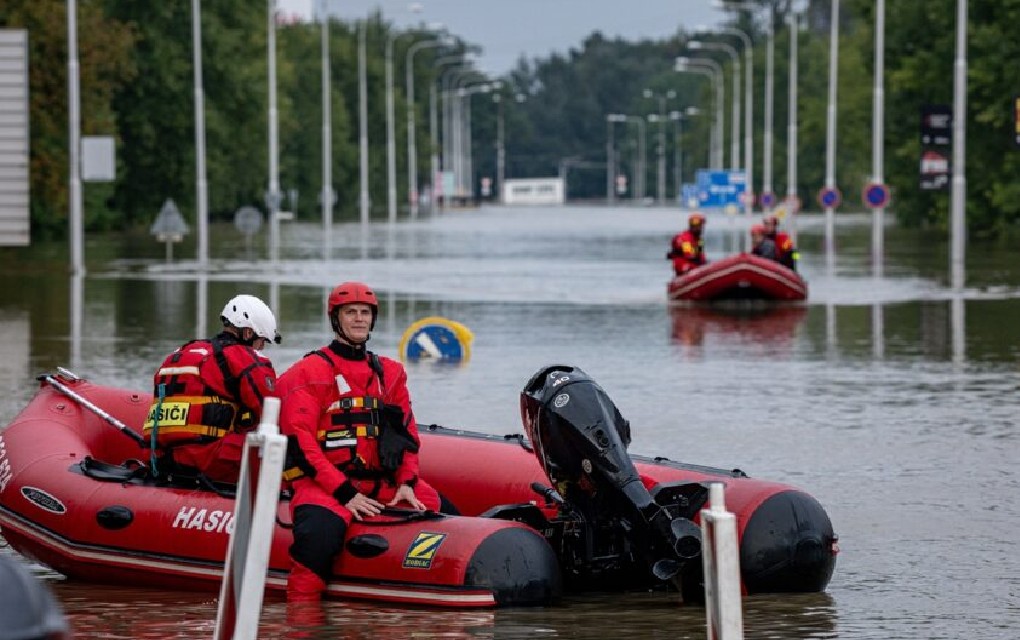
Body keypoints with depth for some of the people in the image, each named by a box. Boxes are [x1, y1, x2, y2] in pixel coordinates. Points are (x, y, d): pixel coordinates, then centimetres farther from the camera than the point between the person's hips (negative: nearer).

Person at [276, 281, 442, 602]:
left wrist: (407, 482, -1)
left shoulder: (390, 373, 20)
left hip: (382, 486, 6)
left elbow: (407, 431, 18)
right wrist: (345, 493, -15)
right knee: (322, 529, -36)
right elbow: (299, 441, -7)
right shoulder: (308, 373, 2)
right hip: (322, 485, -6)